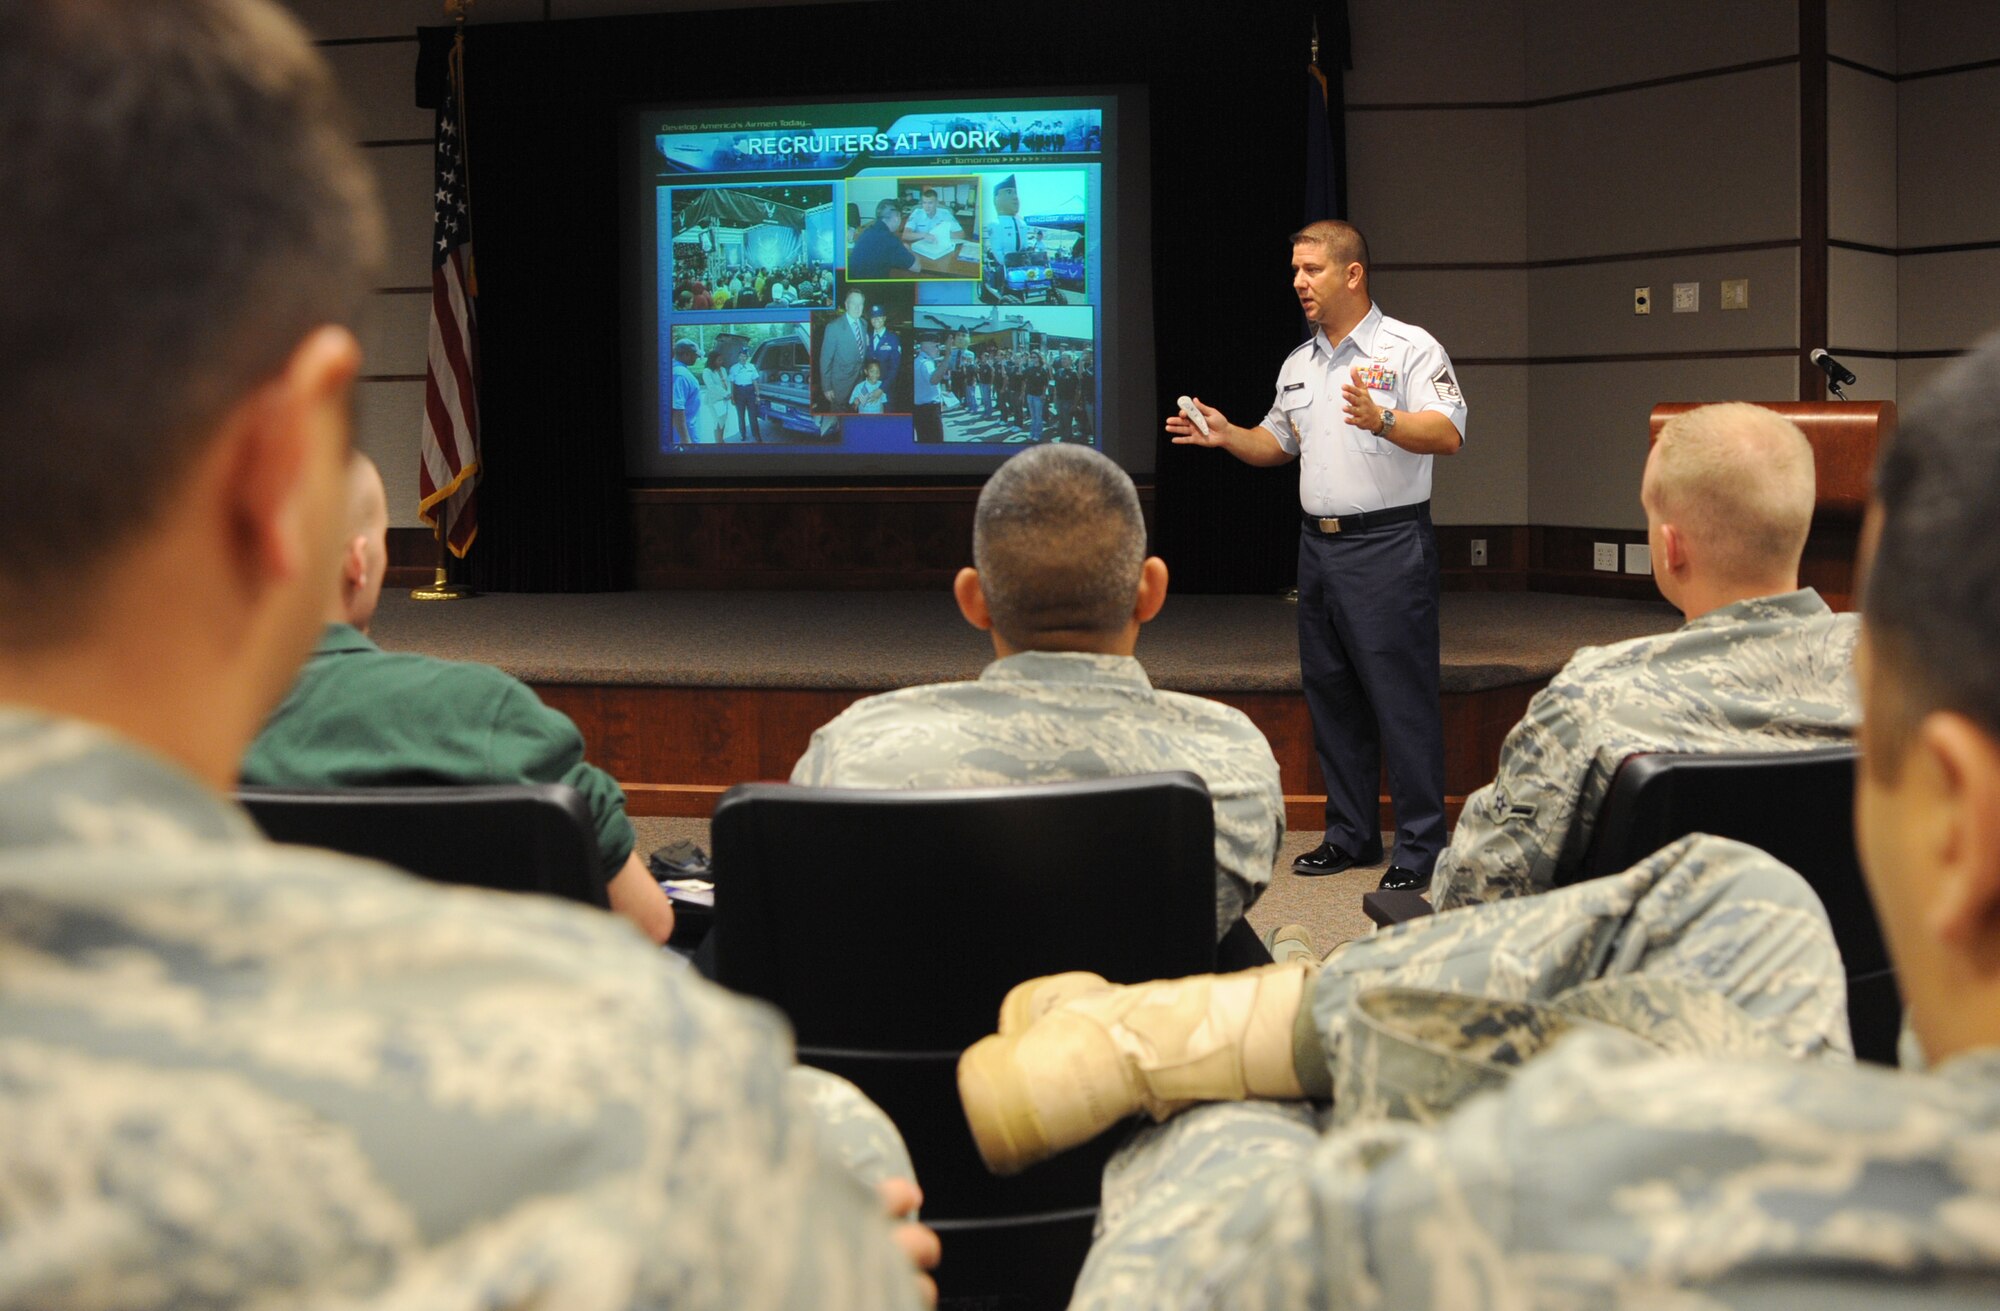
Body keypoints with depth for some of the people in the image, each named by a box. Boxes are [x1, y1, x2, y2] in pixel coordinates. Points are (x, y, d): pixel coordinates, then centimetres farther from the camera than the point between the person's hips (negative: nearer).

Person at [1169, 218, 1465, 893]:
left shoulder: (1409, 348, -6)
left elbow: (1448, 432, -19)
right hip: (1319, 544, 8)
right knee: (1329, 691, 11)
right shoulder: (1298, 364, 16)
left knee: (1402, 696, -7)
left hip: (1388, 543, -8)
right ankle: (1351, 835, 21)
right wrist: (1226, 434, 7)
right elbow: (1277, 443, 25)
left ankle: (1420, 848, -1)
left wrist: (1382, 420, -35)